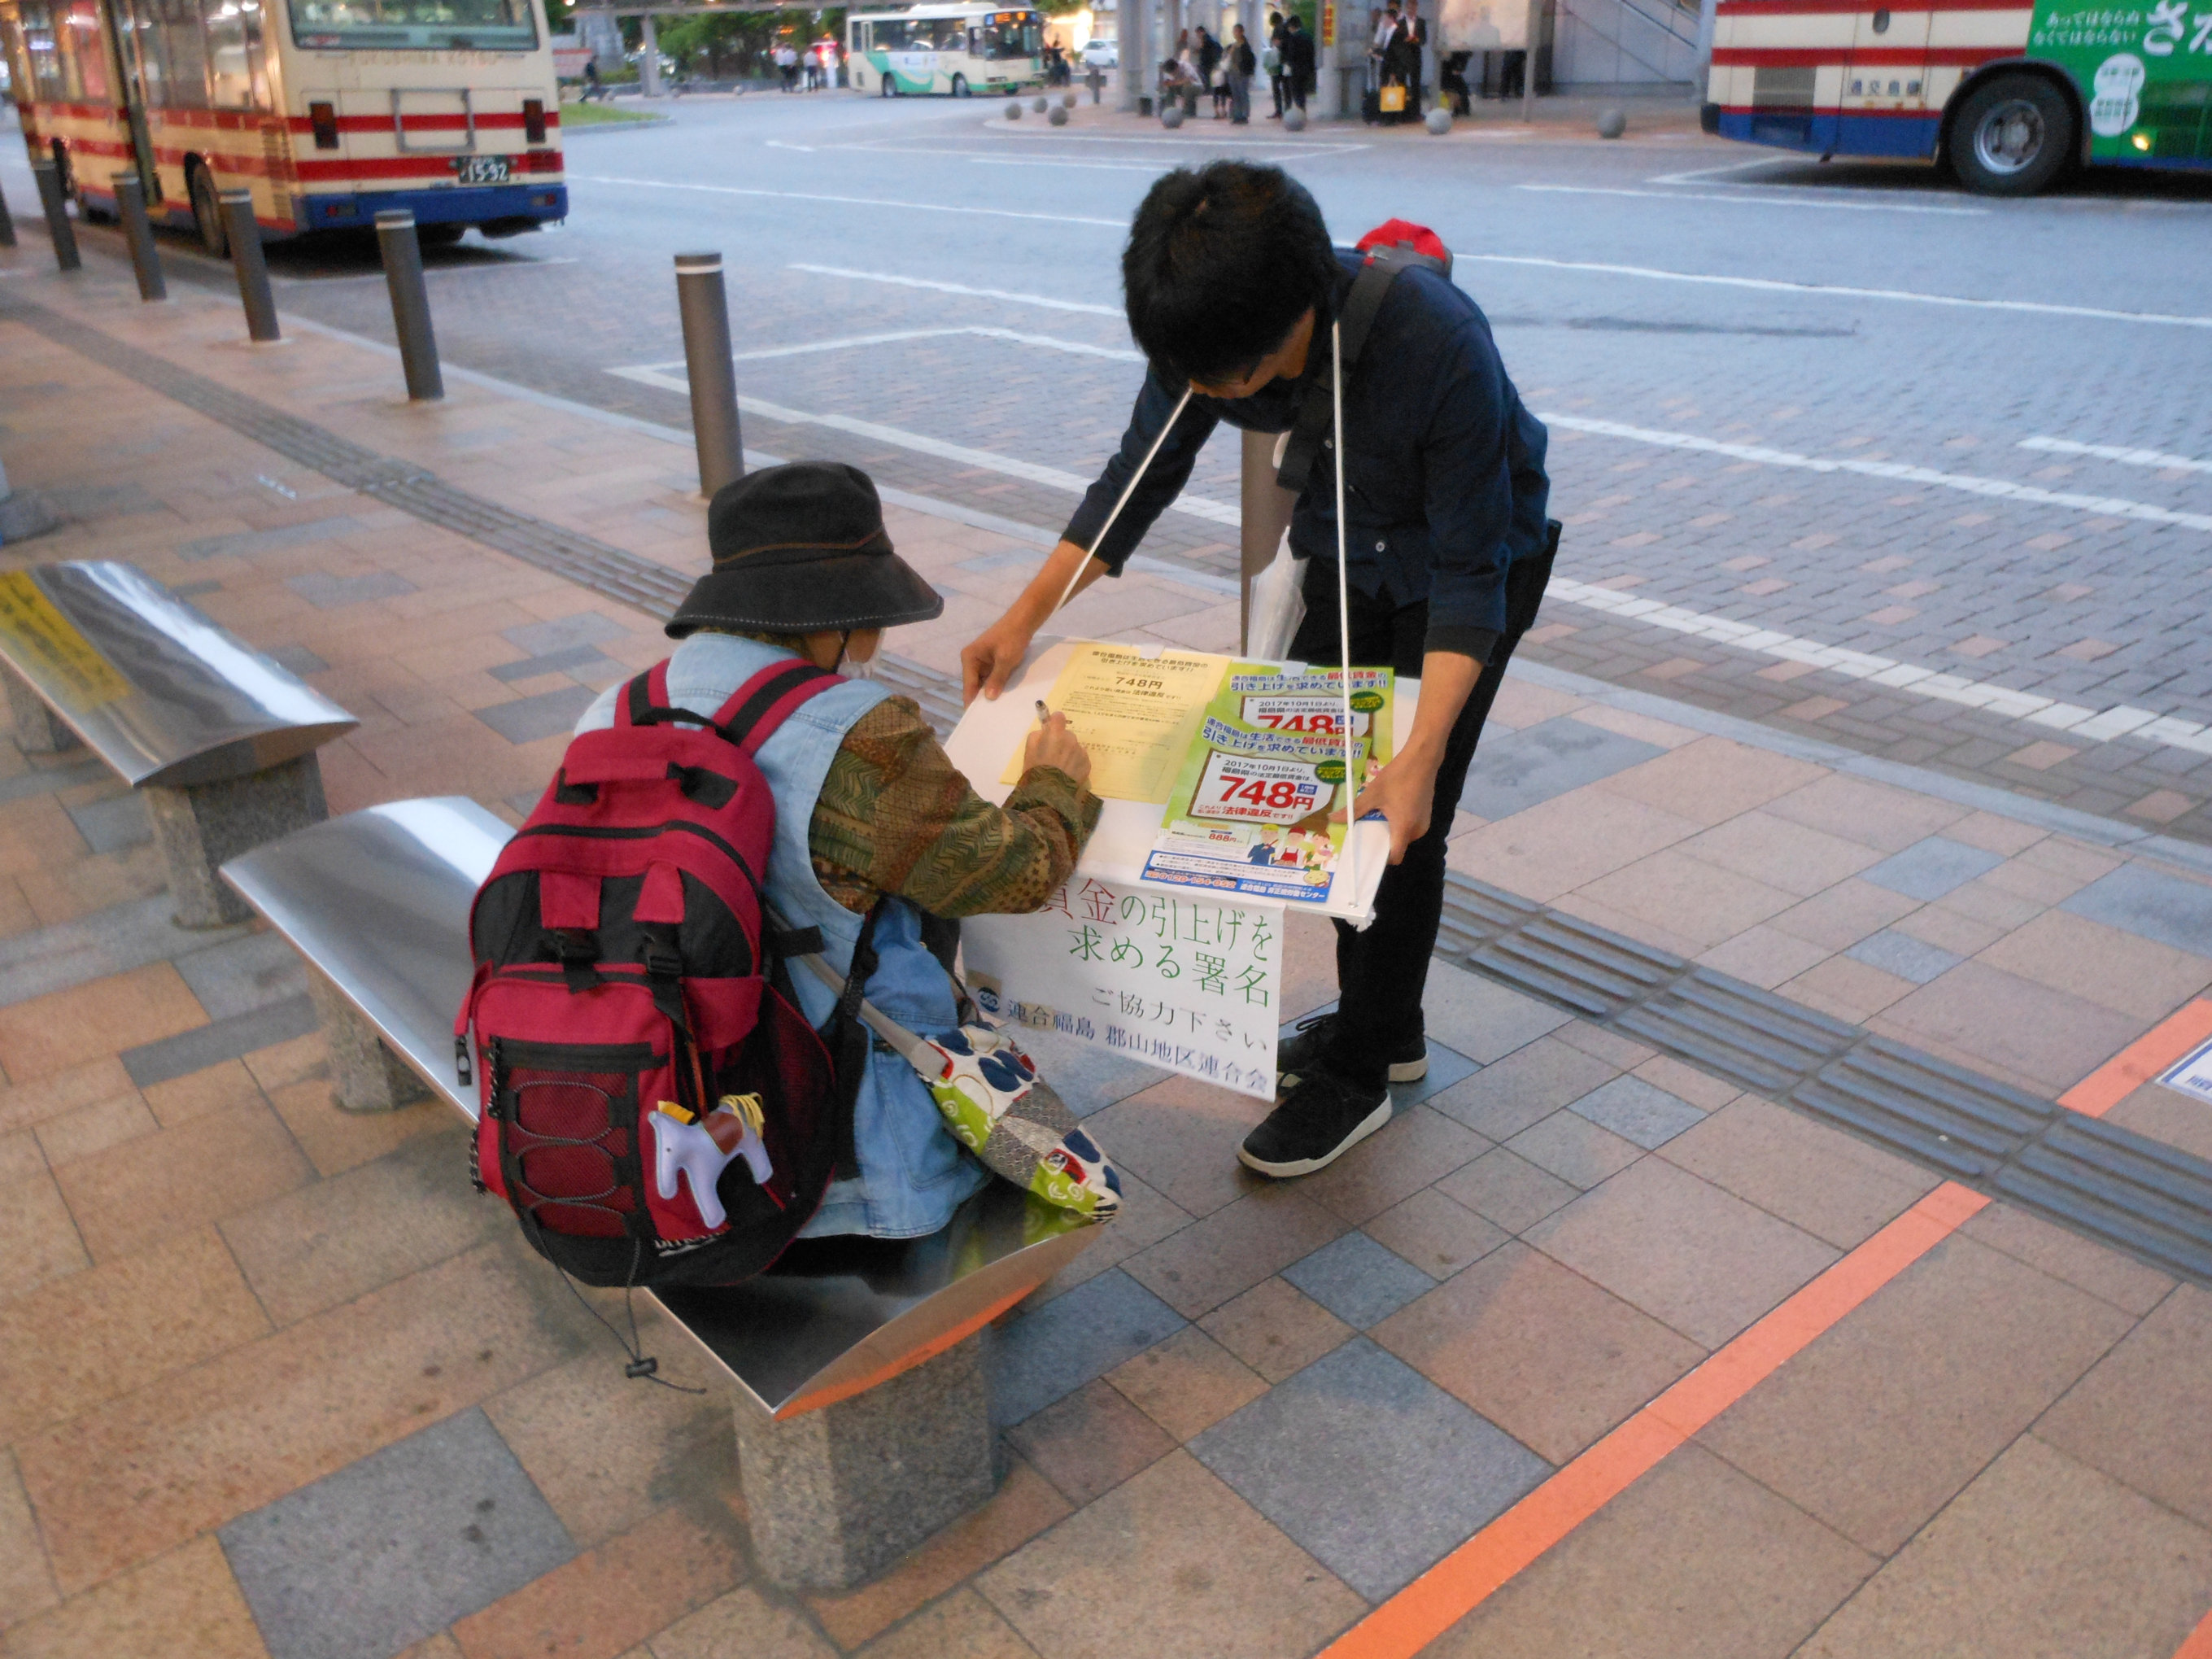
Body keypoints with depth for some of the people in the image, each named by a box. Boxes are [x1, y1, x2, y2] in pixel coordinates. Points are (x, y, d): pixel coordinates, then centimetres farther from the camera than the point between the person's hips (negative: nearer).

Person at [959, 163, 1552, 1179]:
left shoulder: (1438, 347, -40)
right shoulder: (1211, 337, -24)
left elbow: (1468, 573, -34)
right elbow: (1141, 476, -9)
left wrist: (1420, 755, -43)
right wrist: (1024, 619, -16)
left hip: (1470, 558, -6)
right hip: (1342, 553, 6)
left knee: (1402, 819, -7)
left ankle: (1356, 1074, 10)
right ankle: (1384, 1029, 28)